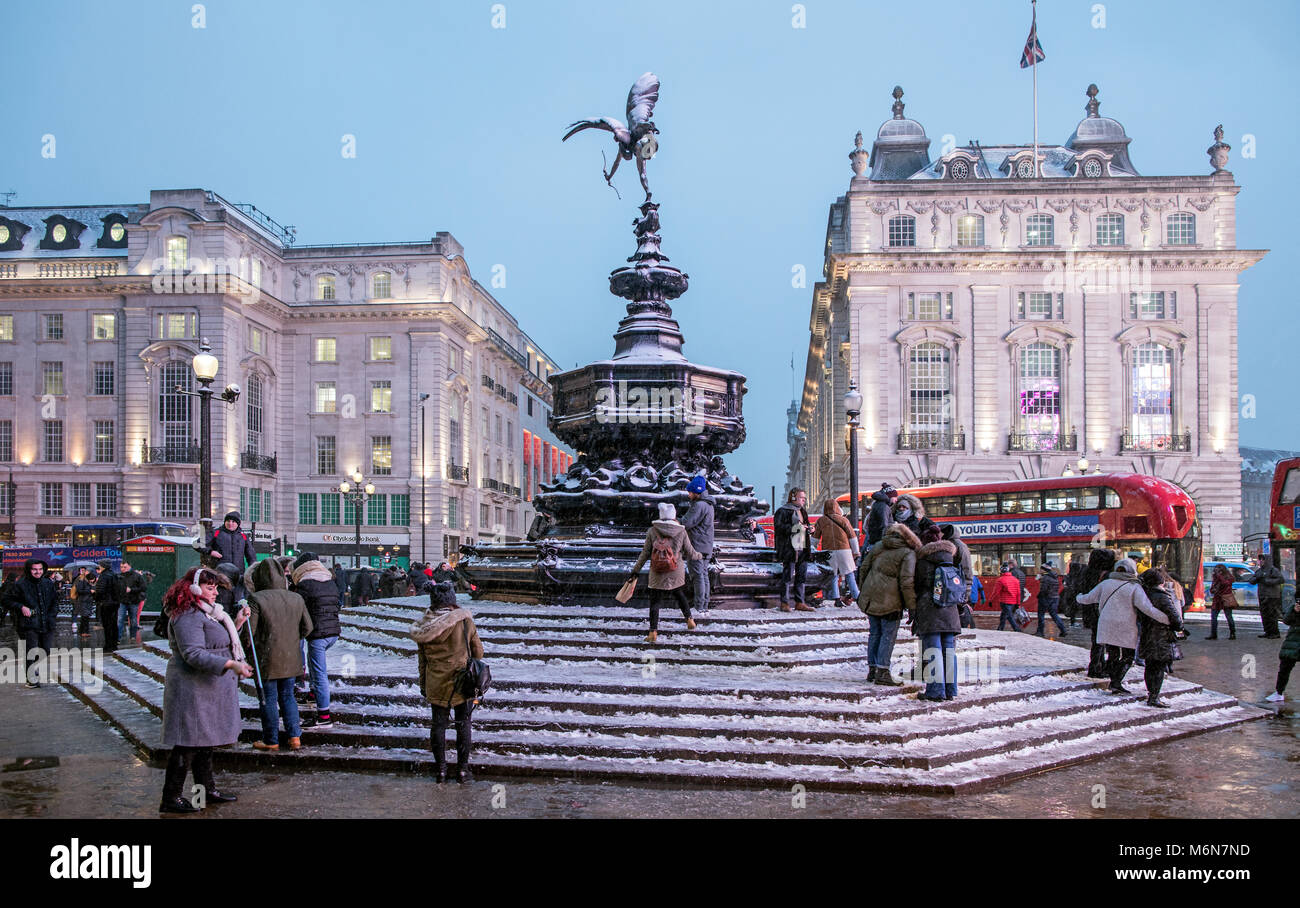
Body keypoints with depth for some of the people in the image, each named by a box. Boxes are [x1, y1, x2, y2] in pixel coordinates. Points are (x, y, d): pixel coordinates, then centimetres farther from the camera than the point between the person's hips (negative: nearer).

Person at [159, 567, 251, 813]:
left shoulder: (205, 612, 16)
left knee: (205, 741, 17)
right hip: (193, 689, -11)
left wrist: (236, 623, 10)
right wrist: (231, 665, -33)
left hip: (207, 689, 11)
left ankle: (208, 789, 27)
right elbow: (194, 654, -26)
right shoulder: (187, 616, -17)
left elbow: (218, 643, 23)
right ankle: (170, 799, 3)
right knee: (188, 744, -5)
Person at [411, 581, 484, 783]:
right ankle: (462, 769, 13)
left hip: (436, 684, 2)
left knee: (438, 724, 13)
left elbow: (422, 658, 3)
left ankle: (441, 768, 19)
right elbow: (478, 650, -2)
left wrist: (423, 684, 14)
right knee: (463, 724, 10)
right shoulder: (465, 620, -11)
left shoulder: (425, 625, -5)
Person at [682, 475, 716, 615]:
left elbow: (687, 523, -20)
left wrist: (683, 517, -1)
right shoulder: (708, 504, 14)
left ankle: (699, 608, -6)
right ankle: (705, 607, 16)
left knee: (697, 576, -7)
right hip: (706, 547, 10)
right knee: (704, 575, 12)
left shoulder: (699, 505, -18)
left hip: (697, 546, -10)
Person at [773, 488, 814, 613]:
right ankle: (784, 603, 0)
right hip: (789, 549, -8)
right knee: (787, 576, -6)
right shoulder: (782, 511, -6)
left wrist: (809, 529, 11)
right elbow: (778, 527, -16)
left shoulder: (802, 512, 21)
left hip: (802, 549, 8)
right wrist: (795, 528, -22)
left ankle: (799, 603, 16)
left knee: (801, 576, 9)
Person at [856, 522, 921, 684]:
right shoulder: (908, 554, -5)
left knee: (875, 633, 14)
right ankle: (883, 672, 0)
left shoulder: (877, 547, 11)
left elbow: (863, 569, 13)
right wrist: (912, 606, -8)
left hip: (870, 598, 6)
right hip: (890, 601, -6)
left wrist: (864, 590, 22)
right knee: (888, 635, 2)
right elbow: (906, 582, -13)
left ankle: (872, 669, 18)